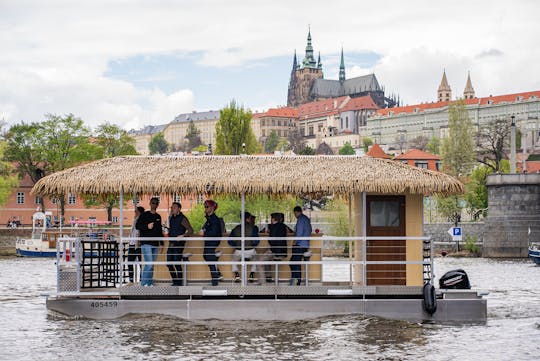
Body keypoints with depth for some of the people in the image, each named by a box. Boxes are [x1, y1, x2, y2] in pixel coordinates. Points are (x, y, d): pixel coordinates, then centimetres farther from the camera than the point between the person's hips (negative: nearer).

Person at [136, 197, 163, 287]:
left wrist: (161, 242, 18)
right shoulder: (144, 215, 0)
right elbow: (137, 226, -5)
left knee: (152, 265, 7)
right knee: (149, 263, -15)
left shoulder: (158, 217, 17)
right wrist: (147, 226, -19)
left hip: (155, 244, 6)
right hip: (146, 243, -6)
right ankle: (144, 283, -9)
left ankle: (150, 283, 12)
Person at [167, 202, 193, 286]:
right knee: (169, 263, 5)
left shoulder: (182, 219, -6)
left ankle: (179, 282, -2)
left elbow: (190, 230, -11)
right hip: (171, 244, 8)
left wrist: (182, 236, -21)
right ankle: (175, 282, 15)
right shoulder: (171, 218, 16)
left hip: (179, 243, -8)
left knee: (177, 263, -9)